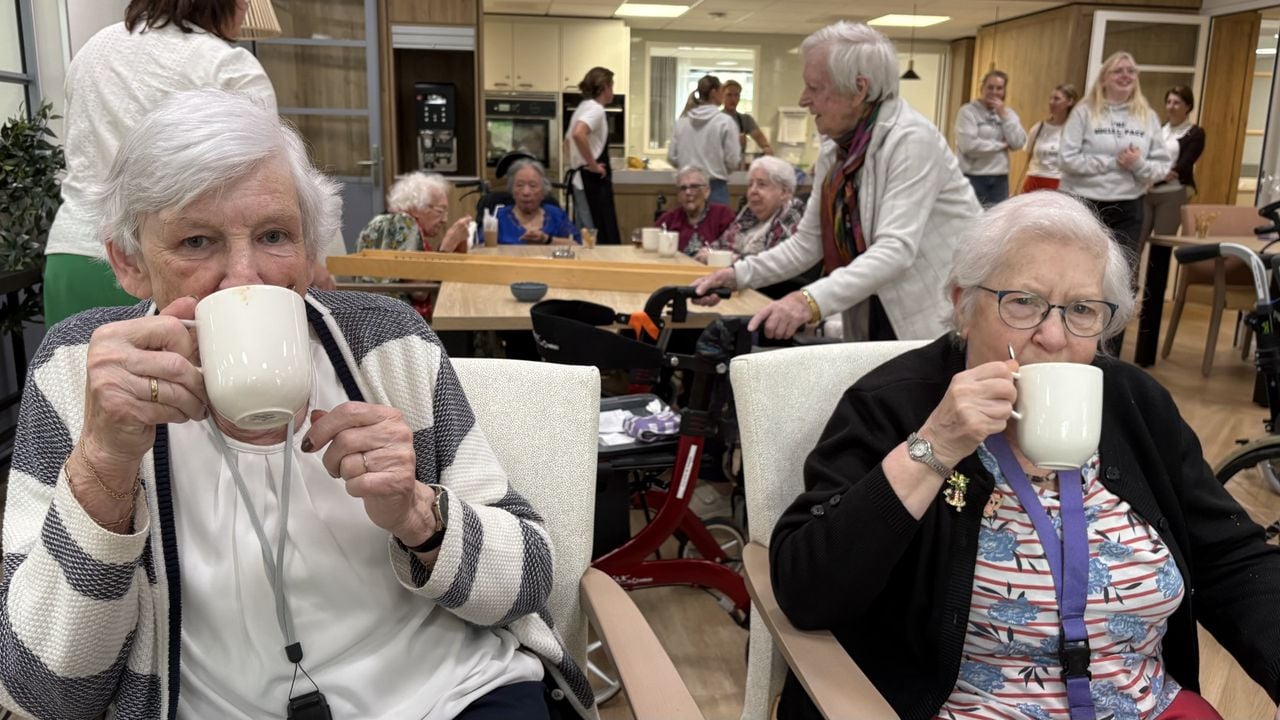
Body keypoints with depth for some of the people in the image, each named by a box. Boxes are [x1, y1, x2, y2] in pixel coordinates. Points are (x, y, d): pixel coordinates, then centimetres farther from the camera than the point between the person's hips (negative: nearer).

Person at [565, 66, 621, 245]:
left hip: (581, 179, 10)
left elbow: (570, 138, 29)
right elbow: (578, 134, -31)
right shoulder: (595, 109, -12)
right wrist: (593, 166, -22)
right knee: (604, 239, -10)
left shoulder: (583, 107, 17)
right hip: (594, 181, -10)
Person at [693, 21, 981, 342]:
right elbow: (808, 242, 6)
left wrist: (812, 300, -42)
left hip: (944, 319, -6)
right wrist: (738, 275, -6)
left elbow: (896, 249, -30)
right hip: (877, 313, 6)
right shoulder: (834, 149, 2)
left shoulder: (911, 139, -20)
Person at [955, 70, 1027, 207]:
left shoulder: (1008, 113, 14)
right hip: (973, 177, -5)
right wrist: (1001, 145, -6)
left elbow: (1018, 143, 1)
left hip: (1000, 179, 6)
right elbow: (969, 145, -18)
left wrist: (1003, 115, -4)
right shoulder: (968, 111, -5)